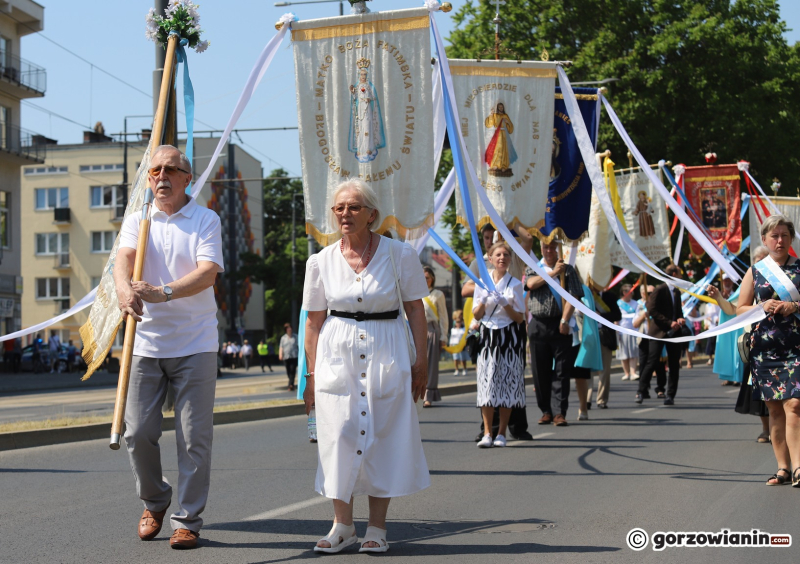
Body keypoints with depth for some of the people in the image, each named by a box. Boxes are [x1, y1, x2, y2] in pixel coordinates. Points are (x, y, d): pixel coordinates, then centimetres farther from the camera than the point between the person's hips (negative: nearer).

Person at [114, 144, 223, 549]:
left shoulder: (205, 220, 2)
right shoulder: (136, 220, 8)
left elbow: (208, 272, -13)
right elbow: (124, 258, -11)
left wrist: (163, 293, -30)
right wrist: (124, 289, -35)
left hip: (195, 345, -2)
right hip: (146, 343, 2)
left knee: (194, 437, -2)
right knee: (138, 432, 2)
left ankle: (187, 520, 8)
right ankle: (154, 502, 26)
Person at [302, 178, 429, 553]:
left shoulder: (399, 255, -2)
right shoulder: (321, 262, 3)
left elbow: (416, 310, 1)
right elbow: (314, 322, 7)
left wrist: (421, 362, -2)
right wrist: (312, 373, 4)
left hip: (388, 354, -1)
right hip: (337, 355, 2)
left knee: (384, 437, 0)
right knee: (338, 436, 0)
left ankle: (377, 527, 12)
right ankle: (343, 525, 14)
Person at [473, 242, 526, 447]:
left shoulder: (515, 284, 3)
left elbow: (520, 317, 2)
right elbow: (477, 315, 7)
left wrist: (505, 304, -15)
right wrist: (483, 301, -12)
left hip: (509, 336, -1)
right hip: (488, 335, 1)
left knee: (507, 382, -3)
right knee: (487, 381, -5)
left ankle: (501, 433, 3)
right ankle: (487, 433, -3)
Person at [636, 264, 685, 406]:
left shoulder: (677, 292, 17)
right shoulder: (660, 290, -6)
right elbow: (652, 310, -13)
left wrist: (680, 319, 3)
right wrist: (669, 323, -17)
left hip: (674, 332, 7)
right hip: (658, 332, -7)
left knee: (674, 365, 3)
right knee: (653, 362, -10)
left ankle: (670, 395, 9)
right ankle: (641, 392, -2)